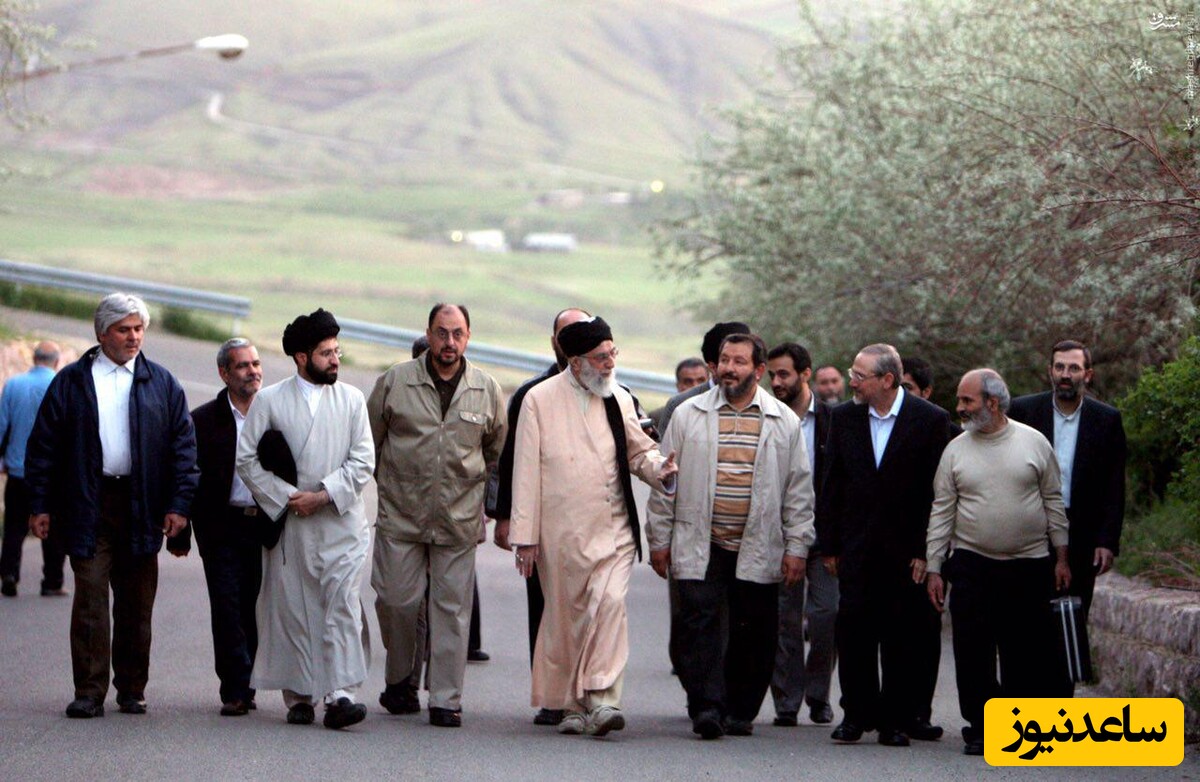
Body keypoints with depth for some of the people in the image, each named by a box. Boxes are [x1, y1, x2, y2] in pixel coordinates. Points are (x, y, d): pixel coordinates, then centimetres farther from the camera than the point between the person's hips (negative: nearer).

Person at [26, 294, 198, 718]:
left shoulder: (162, 384, 9)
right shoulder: (71, 382, 6)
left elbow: (183, 445, 7)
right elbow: (43, 445, 5)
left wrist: (179, 504, -3)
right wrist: (39, 505, -1)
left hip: (143, 508, 2)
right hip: (87, 507, -1)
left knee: (137, 603, 6)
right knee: (90, 596, -7)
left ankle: (132, 689, 16)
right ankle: (89, 692, -6)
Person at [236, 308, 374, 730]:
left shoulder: (352, 399, 7)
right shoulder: (269, 401, 3)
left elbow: (362, 461, 3)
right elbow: (246, 459, 2)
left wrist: (323, 496, -9)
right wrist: (285, 498, -6)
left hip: (342, 524, 0)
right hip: (290, 525, 0)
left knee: (343, 607, -12)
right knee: (292, 611, 3)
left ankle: (340, 695, -17)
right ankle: (299, 696, 13)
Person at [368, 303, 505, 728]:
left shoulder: (487, 390, 6)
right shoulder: (395, 382, 0)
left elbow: (496, 450, 18)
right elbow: (369, 442, 11)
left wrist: (492, 507, 17)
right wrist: (385, 484, 12)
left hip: (459, 518, 1)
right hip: (400, 514, -1)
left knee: (452, 608, -1)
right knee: (398, 601, -1)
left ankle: (445, 700, 4)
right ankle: (398, 679, 23)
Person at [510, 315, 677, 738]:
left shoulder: (618, 399, 10)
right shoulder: (540, 400, 1)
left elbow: (639, 449, 22)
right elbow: (527, 471, 0)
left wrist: (658, 468, -3)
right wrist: (525, 535, -3)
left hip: (614, 529, 2)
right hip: (561, 535, -1)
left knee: (610, 604, -17)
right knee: (566, 616, 4)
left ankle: (602, 698, -19)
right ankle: (573, 705, 16)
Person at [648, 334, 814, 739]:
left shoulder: (784, 422, 7)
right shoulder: (688, 415, 7)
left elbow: (799, 489, 9)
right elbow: (665, 480, 9)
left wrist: (796, 547, 3)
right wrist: (659, 539, 6)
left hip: (758, 549, 1)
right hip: (699, 546, 0)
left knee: (754, 631, 2)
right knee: (699, 622, -11)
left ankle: (740, 712, 13)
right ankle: (707, 706, -13)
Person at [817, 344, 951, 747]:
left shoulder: (931, 420, -5)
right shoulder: (844, 418, 6)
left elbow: (937, 489, -4)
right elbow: (831, 486, 9)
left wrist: (925, 550, -9)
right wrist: (828, 544, 4)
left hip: (905, 547, -3)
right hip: (856, 547, 3)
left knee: (901, 634, 2)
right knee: (853, 627, -2)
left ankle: (896, 718, 9)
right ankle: (857, 713, 8)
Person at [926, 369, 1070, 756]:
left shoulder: (1033, 442, 3)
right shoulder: (956, 450, 5)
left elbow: (1053, 502, 7)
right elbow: (941, 511, 6)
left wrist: (1061, 558, 5)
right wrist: (934, 568, 2)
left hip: (1029, 565, -1)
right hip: (971, 566, 1)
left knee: (1027, 653, 0)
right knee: (973, 652, -2)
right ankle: (980, 728, 8)